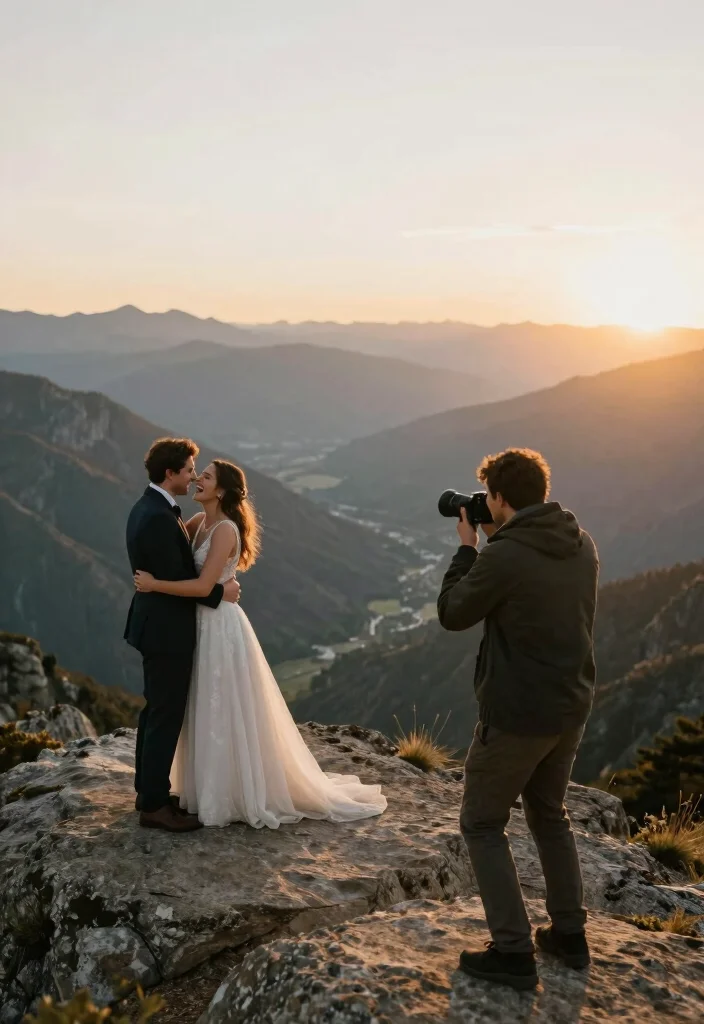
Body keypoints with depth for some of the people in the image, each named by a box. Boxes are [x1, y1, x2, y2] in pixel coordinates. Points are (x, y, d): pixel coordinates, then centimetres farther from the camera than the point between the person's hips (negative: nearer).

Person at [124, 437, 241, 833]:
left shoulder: (148, 507, 9)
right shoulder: (159, 518, -24)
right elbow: (176, 581, -23)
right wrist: (220, 592, -11)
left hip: (156, 624, 11)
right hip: (167, 630, -11)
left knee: (156, 711, 18)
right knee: (167, 716, -1)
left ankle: (148, 790, 29)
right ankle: (155, 806, 8)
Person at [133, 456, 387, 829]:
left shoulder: (225, 529, -19)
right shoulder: (199, 522, 7)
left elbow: (203, 586, -25)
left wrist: (154, 584, -22)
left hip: (220, 627, -9)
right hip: (203, 625, 9)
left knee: (227, 715, 2)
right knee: (207, 715, 17)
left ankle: (234, 797, 16)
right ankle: (213, 791, 30)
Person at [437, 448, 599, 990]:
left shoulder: (503, 557, -22)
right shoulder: (583, 545, 1)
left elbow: (453, 614, -7)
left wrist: (468, 547, 2)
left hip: (517, 714, -7)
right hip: (571, 708, 7)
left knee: (483, 824, 10)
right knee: (550, 814, 25)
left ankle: (514, 953, 10)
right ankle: (570, 933, 33)